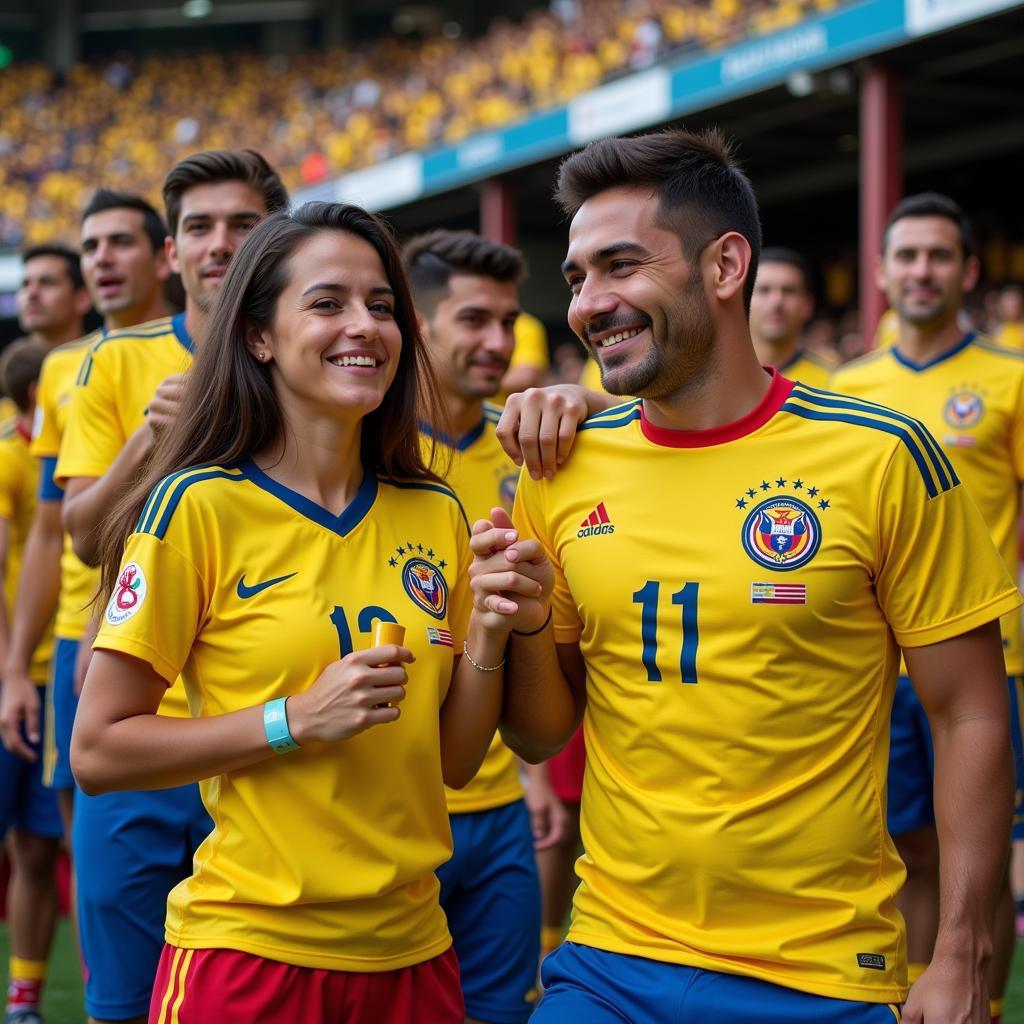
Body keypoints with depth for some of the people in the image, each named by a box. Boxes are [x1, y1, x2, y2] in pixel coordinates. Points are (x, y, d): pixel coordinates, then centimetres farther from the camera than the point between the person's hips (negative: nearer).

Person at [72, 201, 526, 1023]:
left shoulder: (436, 515, 5)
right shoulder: (199, 507, -10)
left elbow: (453, 760, 9)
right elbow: (98, 750, -10)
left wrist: (488, 641, -9)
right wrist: (296, 720, -18)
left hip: (410, 952, 5)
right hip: (247, 950, -4)